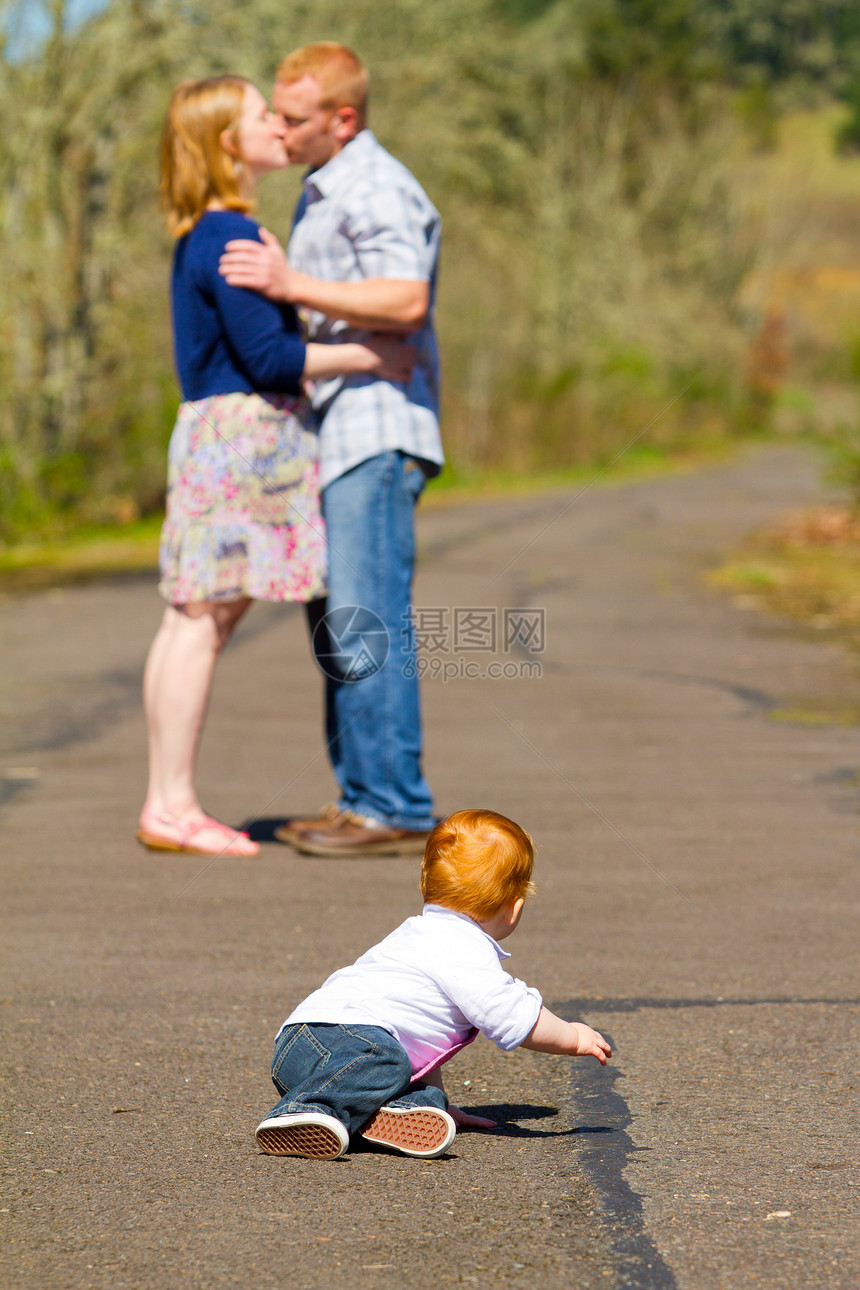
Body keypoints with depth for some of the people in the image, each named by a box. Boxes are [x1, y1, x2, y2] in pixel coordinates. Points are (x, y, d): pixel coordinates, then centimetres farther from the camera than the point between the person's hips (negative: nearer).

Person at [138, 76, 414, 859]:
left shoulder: (204, 236, 18)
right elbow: (268, 358, -17)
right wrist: (370, 356, -9)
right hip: (239, 434, -10)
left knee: (194, 618, 9)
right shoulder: (230, 238, -13)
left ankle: (168, 803, 11)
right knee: (205, 617, -8)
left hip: (217, 434, 10)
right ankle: (173, 805, -5)